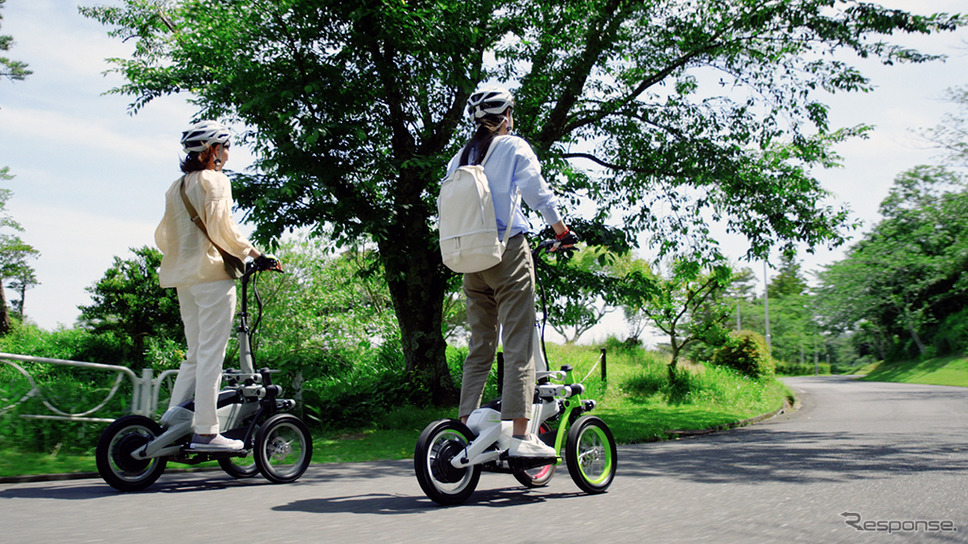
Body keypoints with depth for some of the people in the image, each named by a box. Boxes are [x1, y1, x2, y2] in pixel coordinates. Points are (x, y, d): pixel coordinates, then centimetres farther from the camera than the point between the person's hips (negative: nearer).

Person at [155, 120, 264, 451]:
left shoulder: (176, 187, 19)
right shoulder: (215, 179, -4)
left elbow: (162, 237, 17)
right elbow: (221, 227, -15)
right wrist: (252, 253, -8)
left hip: (183, 279, 8)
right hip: (212, 274, -8)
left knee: (195, 354, 12)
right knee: (211, 353, -7)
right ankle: (205, 432, -8)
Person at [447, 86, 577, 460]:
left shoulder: (458, 159, 15)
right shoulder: (513, 147, 0)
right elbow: (537, 191, -5)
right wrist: (562, 231, 6)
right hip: (508, 251, -6)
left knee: (479, 347, 11)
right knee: (518, 345, -7)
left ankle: (466, 427, 8)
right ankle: (520, 435, -12)